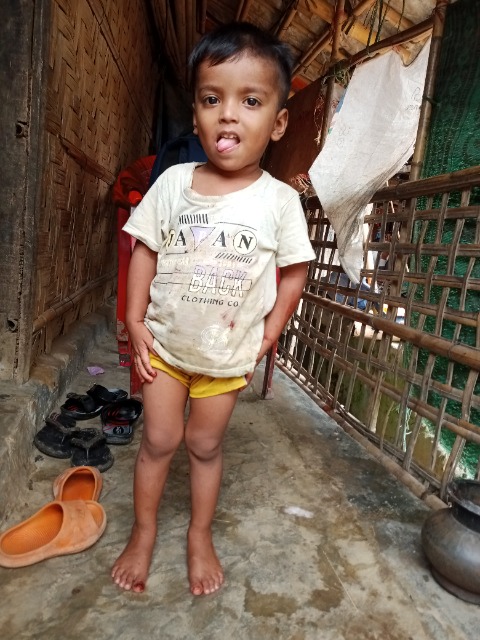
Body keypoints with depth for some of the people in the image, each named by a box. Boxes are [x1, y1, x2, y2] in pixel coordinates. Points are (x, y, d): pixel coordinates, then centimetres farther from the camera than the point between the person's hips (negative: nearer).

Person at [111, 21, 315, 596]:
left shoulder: (279, 199, -11)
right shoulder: (173, 182, -8)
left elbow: (293, 272, -3)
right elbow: (145, 249, -2)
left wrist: (267, 336, -7)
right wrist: (135, 321, -7)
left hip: (228, 355, -1)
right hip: (163, 344, 1)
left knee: (205, 444, 14)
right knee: (158, 439, 12)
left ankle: (200, 534, 39)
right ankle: (143, 532, 36)